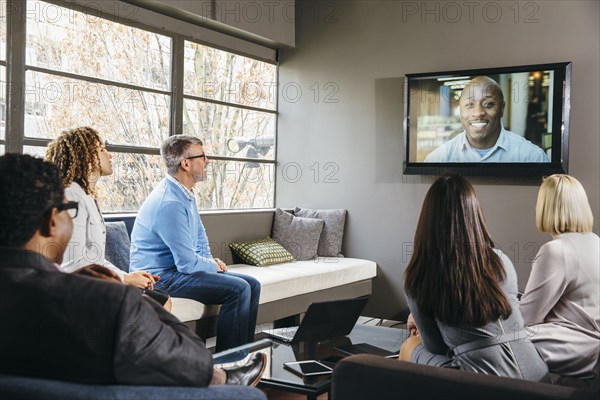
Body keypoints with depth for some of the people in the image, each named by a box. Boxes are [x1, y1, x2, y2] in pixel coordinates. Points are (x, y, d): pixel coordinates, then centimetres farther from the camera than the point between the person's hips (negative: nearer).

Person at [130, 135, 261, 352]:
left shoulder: (186, 194, 10)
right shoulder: (169, 203, -25)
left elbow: (199, 234, 26)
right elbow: (188, 263, -25)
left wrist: (209, 259, 8)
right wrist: (213, 266, -5)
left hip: (179, 267, 10)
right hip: (160, 277, -10)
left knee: (252, 285, 2)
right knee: (238, 289, -23)